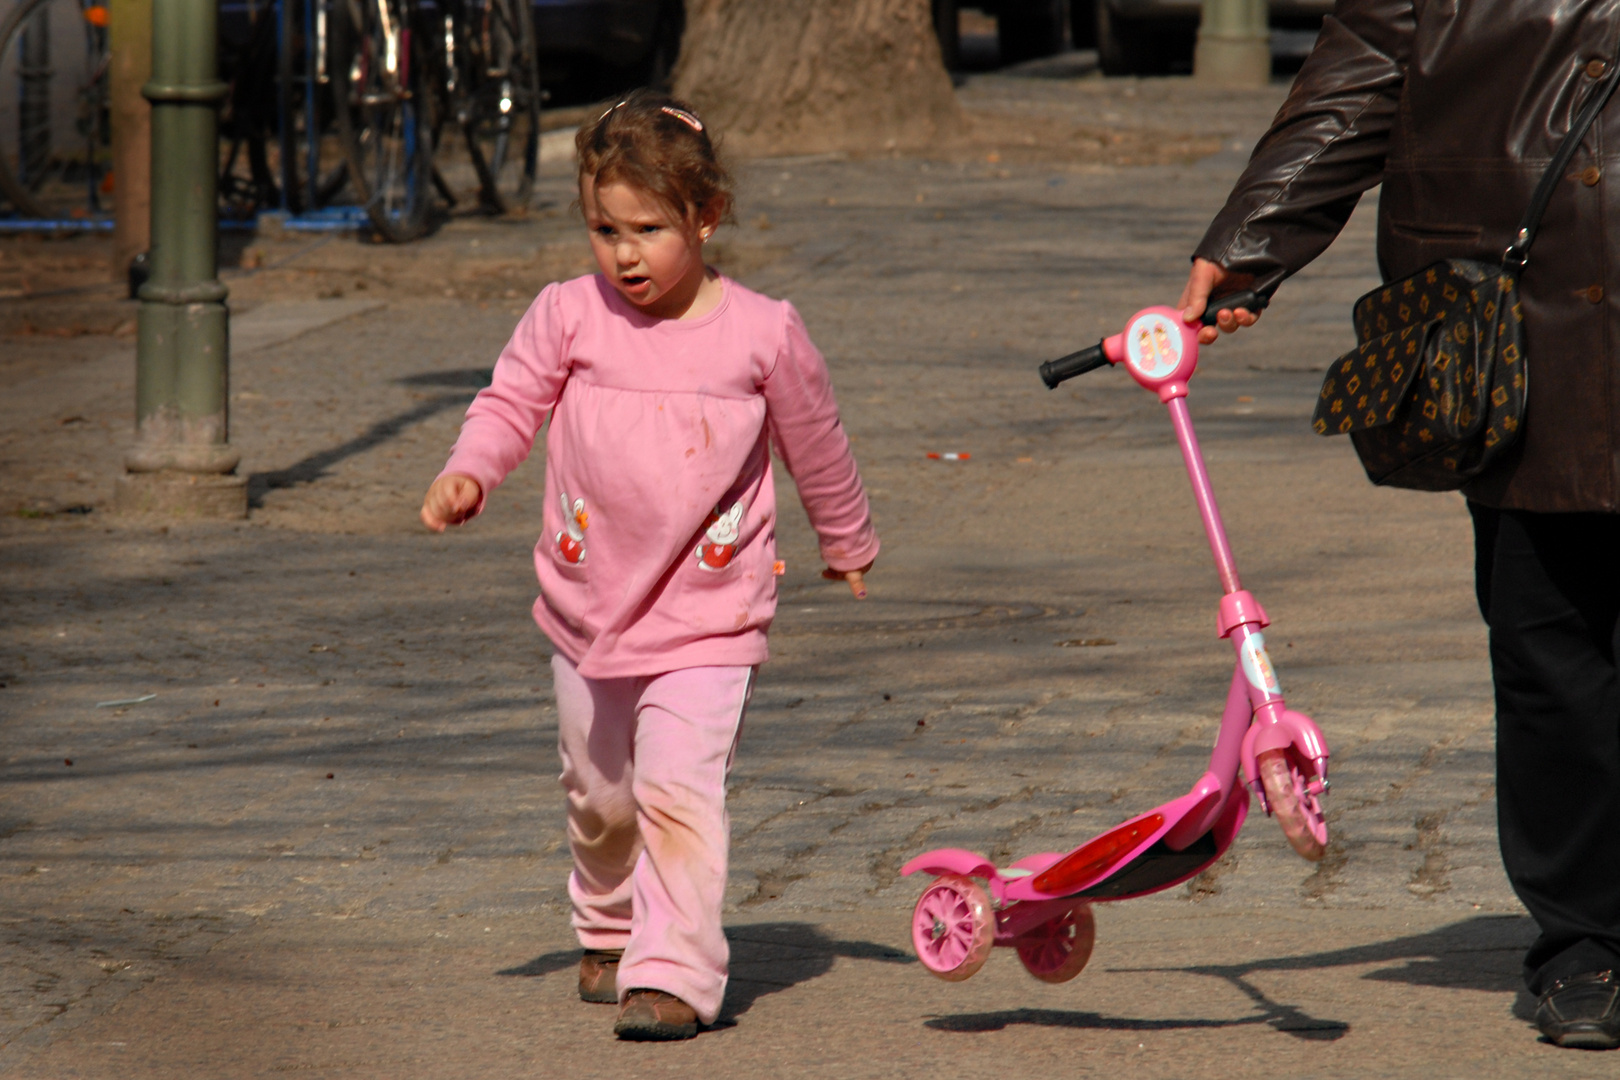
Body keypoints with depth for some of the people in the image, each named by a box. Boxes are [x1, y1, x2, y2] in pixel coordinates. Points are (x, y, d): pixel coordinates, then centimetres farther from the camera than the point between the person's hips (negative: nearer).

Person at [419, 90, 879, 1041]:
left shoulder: (762, 333, -5)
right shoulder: (568, 317, -3)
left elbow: (816, 446, 8)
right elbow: (511, 402, 3)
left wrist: (848, 545, 22)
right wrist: (468, 474, -18)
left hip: (707, 614, -3)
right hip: (589, 606, 3)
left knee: (679, 791, -18)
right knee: (598, 794, 19)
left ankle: (675, 976, -17)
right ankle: (609, 937, 42)